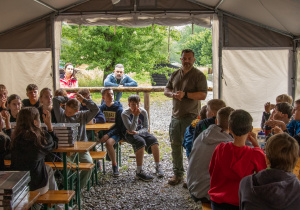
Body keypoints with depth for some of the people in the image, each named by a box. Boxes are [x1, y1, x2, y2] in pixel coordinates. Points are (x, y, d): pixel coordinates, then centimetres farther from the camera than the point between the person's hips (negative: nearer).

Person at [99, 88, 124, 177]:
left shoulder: (118, 108, -4)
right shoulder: (102, 108, 8)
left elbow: (119, 127, -8)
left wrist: (108, 135, -21)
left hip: (115, 133, -4)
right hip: (103, 132, 4)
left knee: (108, 143, -35)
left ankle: (115, 165, -13)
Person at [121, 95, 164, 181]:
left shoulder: (143, 112, -1)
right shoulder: (125, 113, -13)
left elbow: (146, 127, 0)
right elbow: (131, 129, -20)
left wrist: (137, 132, -18)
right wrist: (135, 116, -26)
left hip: (141, 132, 4)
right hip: (130, 135, -4)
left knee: (153, 139, -25)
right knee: (141, 142, -34)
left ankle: (158, 167, -12)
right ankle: (139, 172, -32)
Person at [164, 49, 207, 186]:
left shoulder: (199, 75, -5)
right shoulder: (175, 75, 14)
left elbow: (203, 95, -13)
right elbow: (166, 90, 17)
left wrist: (185, 94, -20)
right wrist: (173, 94, -6)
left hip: (190, 117, -6)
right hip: (176, 116, 6)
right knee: (175, 145, 9)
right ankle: (178, 174, 20)